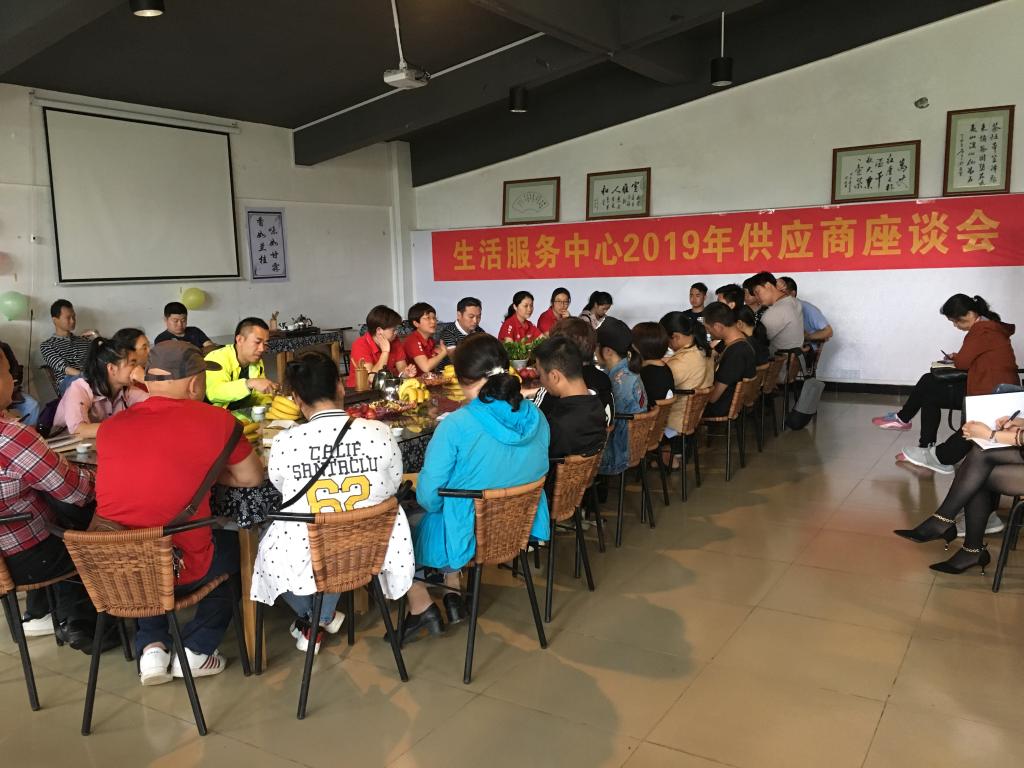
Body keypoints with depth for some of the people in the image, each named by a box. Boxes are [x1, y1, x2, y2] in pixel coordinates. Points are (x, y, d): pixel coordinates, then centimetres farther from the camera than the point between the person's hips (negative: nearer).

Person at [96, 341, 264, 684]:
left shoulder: (110, 426, 0)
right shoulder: (215, 420, -11)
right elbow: (253, 478, 2)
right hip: (179, 570, -4)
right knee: (235, 545, 27)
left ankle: (151, 646, 23)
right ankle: (195, 651, 23)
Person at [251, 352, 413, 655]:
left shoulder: (284, 443, -19)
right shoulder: (379, 432, -15)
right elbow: (392, 486, 1)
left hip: (306, 560, -1)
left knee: (268, 540, 32)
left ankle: (311, 619, 41)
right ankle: (323, 619, 40)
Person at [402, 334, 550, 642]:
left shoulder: (456, 425, -26)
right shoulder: (536, 418, -9)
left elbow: (429, 496, -19)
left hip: (468, 536, -6)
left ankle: (422, 608, 26)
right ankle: (453, 596, 32)